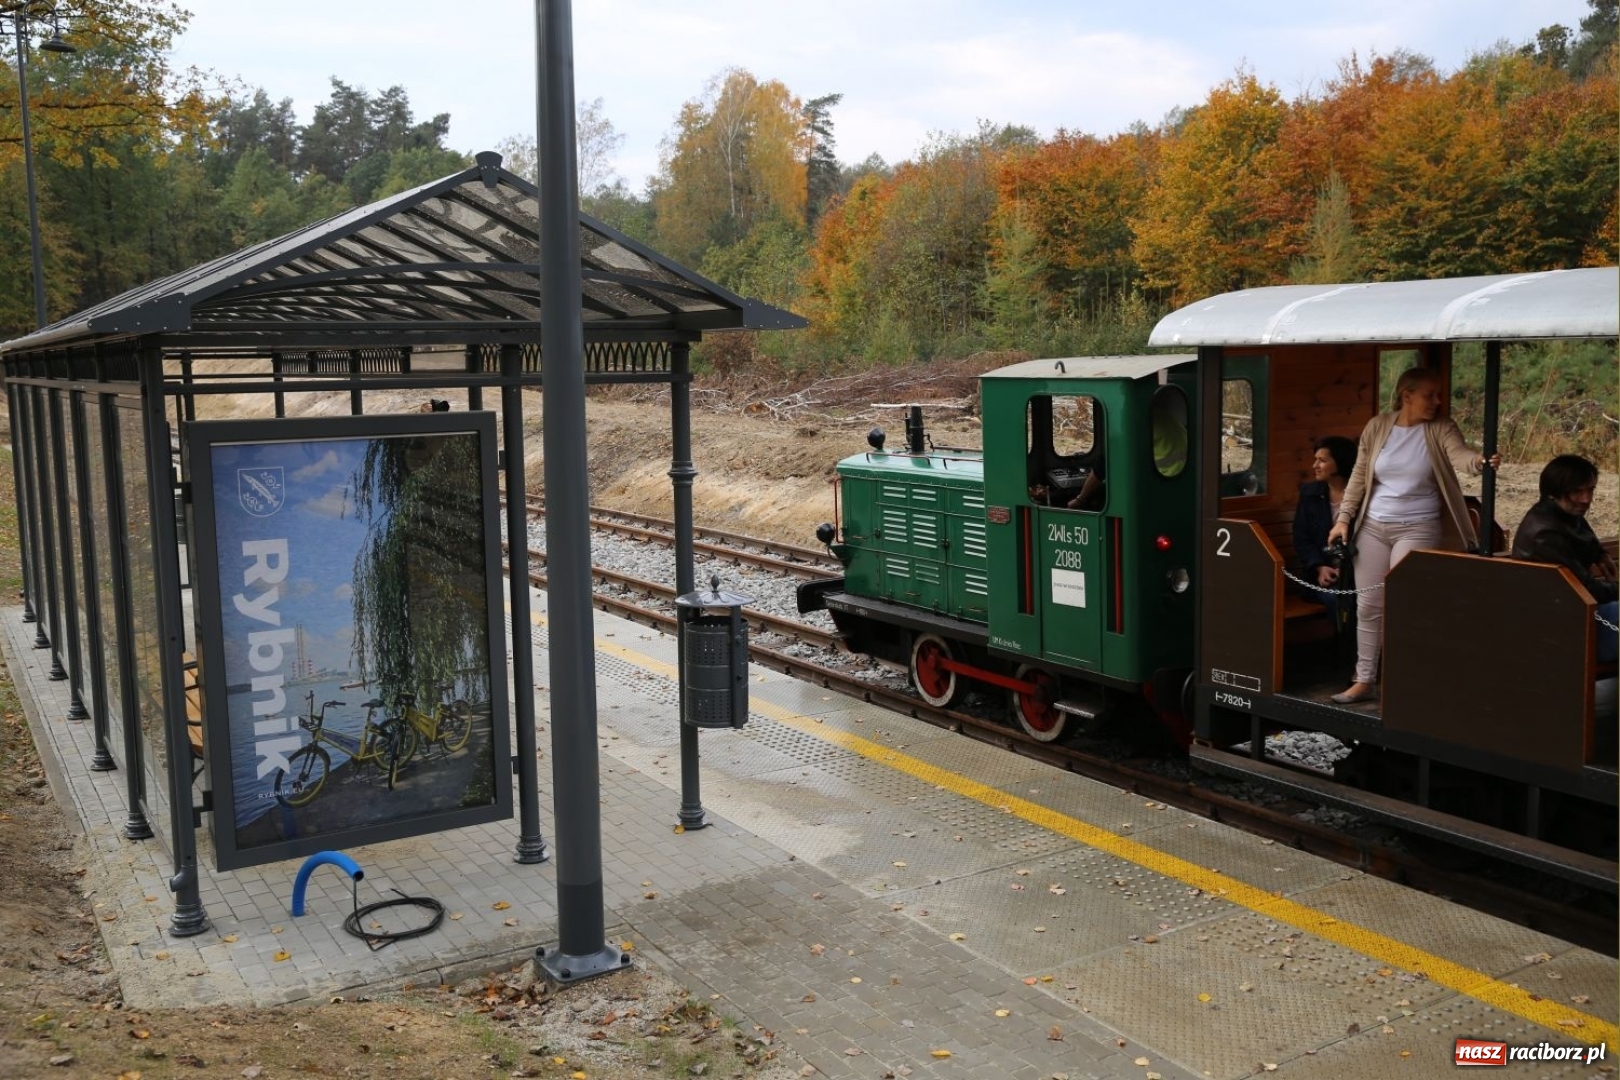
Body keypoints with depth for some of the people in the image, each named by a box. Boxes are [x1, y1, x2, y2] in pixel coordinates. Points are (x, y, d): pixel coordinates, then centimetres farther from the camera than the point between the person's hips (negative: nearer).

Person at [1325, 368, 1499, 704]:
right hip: (1373, 525, 3)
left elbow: (1460, 456, -25)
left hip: (1418, 527, -3)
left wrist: (1480, 461, -48)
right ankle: (1364, 680, 19)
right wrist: (1344, 518, 3)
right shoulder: (1377, 426, 1)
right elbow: (1359, 476, 7)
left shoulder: (1441, 428, -6)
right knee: (1367, 605, 8)